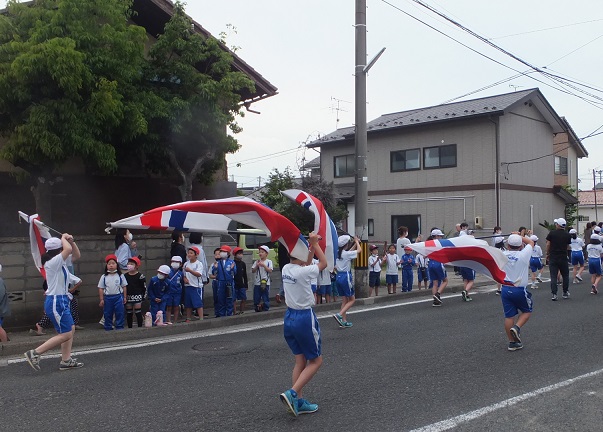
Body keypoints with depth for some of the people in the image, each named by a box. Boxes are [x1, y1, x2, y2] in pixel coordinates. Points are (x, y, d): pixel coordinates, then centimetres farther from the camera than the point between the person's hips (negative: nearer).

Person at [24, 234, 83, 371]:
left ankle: (66, 361, 15)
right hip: (56, 302, -10)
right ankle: (35, 353, -4)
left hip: (61, 301, 10)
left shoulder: (59, 262, 11)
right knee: (65, 334, -7)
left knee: (71, 329, 12)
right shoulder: (52, 262, -17)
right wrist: (64, 239, -12)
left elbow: (76, 255, 19)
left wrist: (71, 241, 4)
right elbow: (68, 249, -32)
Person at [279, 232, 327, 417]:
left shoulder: (286, 269, 2)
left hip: (289, 317, 8)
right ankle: (292, 394, -8)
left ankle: (298, 402, 15)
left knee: (300, 361, 15)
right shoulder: (303, 272, -19)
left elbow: (305, 264, 23)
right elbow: (323, 263, -1)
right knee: (315, 361, 7)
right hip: (304, 318, -7)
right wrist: (315, 243, 3)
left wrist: (311, 246, 17)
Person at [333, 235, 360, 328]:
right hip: (346, 277, -7)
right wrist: (357, 241, 17)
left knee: (344, 300, 13)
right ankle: (339, 315, -12)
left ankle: (344, 321, 12)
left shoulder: (337, 253, 6)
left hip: (338, 277, 7)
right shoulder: (347, 254, -14)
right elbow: (359, 250, 1)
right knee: (352, 299, 5)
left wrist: (355, 243, 29)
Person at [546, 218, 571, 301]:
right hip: (563, 258, 1)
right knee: (565, 276, 15)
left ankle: (554, 294, -5)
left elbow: (548, 245, -4)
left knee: (553, 277, 0)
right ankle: (565, 293, 19)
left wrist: (547, 254, 8)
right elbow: (567, 246, 7)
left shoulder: (552, 233, -5)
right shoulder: (567, 235, 1)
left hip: (553, 257, -1)